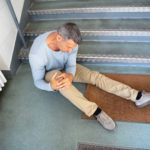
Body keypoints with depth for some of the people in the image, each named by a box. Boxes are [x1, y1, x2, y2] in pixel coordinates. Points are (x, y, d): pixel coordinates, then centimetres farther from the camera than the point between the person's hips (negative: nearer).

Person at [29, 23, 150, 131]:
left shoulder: (71, 41, -25)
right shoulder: (37, 54, -35)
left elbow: (71, 65, -15)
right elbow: (38, 82, -23)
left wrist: (70, 76, -39)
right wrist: (51, 86, -45)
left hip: (65, 68, 3)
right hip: (48, 74, -3)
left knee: (94, 76, -18)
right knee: (57, 76, -40)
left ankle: (136, 96, -19)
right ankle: (96, 111, -38)